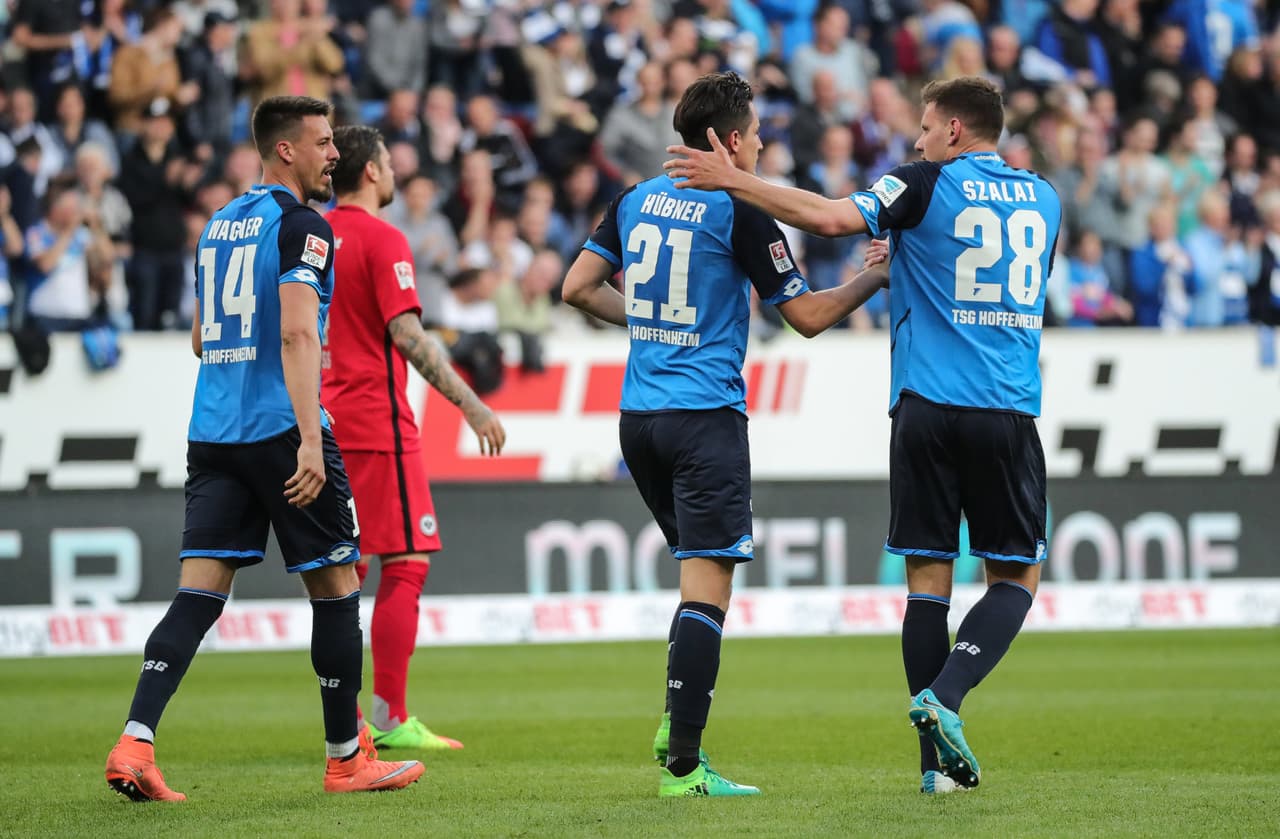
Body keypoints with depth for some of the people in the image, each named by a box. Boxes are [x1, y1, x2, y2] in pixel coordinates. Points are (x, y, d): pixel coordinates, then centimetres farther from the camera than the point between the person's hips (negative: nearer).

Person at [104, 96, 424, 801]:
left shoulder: (219, 224, 17)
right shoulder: (301, 225, -8)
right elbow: (298, 332, -20)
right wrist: (310, 441, -26)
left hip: (211, 432, 7)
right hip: (281, 428, -7)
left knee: (200, 592, 1)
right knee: (335, 587, 6)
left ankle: (134, 743, -15)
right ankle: (346, 758, 13)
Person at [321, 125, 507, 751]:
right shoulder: (382, 240, -10)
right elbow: (407, 336, -19)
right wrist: (470, 405, -19)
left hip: (324, 421, 8)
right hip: (376, 423, -8)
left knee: (341, 571, 10)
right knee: (406, 563, -4)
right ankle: (390, 719, -7)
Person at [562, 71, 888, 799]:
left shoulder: (637, 200, 9)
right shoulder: (740, 212, -9)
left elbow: (578, 288, 12)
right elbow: (808, 315, -5)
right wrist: (875, 278, 9)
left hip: (639, 413, 7)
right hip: (706, 413, -7)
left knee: (699, 569, 21)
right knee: (708, 585, -8)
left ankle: (677, 726, 11)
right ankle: (682, 765, -13)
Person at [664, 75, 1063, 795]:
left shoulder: (927, 186, -2)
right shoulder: (1042, 198, 12)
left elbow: (832, 218, -16)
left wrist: (733, 180, -8)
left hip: (927, 409, -2)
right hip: (1009, 412, 2)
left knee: (929, 578, 4)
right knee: (1017, 575, 10)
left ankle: (941, 761, 1)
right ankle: (945, 695, -13)